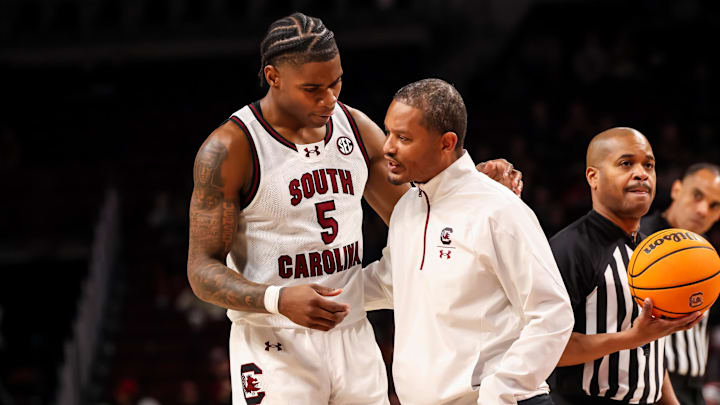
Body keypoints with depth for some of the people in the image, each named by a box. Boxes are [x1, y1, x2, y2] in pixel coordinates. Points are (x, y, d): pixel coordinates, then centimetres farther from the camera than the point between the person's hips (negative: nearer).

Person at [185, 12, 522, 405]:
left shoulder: (355, 127, 8)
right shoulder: (230, 148, -11)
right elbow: (203, 270, -12)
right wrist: (278, 299, -29)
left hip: (354, 339, 5)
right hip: (275, 347, -5)